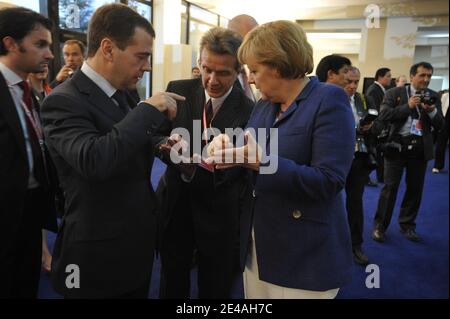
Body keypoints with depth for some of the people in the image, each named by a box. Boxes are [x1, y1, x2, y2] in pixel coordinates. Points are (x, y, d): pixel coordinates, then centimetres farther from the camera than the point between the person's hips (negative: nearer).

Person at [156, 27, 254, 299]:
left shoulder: (249, 110, -11)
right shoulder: (178, 91, -4)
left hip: (220, 213, -2)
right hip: (175, 204, 2)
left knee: (216, 289, 17)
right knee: (172, 286, 19)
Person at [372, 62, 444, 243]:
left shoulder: (433, 97, 8)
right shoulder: (394, 93, -1)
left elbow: (440, 125, 5)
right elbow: (384, 115, -13)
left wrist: (432, 111, -15)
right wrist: (408, 106, -20)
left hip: (421, 148, 4)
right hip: (397, 145, -3)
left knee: (415, 188, 11)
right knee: (390, 187, -1)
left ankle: (407, 225, 27)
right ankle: (380, 225, 11)